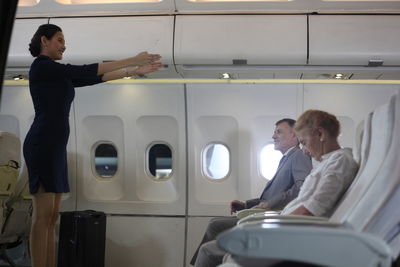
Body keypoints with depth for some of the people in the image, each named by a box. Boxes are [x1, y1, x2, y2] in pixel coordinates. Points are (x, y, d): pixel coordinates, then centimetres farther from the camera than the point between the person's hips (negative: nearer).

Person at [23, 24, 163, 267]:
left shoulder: (57, 76, 23)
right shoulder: (42, 66, -5)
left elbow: (94, 79, 19)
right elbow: (87, 71, -10)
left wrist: (136, 71, 14)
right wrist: (133, 60, -7)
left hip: (55, 147, 10)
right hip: (43, 145, -10)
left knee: (52, 215, 6)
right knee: (44, 214, -10)